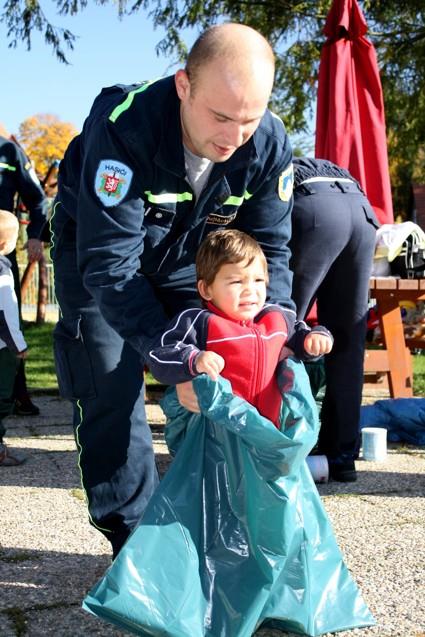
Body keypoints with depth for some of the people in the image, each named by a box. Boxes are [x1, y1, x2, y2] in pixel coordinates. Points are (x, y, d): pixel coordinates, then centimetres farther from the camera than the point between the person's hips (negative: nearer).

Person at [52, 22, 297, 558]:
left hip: (186, 259, 4)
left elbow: (268, 249, -15)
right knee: (111, 390, -12)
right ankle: (134, 539, 2)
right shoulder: (125, 127, -41)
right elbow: (110, 262, -41)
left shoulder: (271, 145, -26)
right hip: (96, 250, -3)